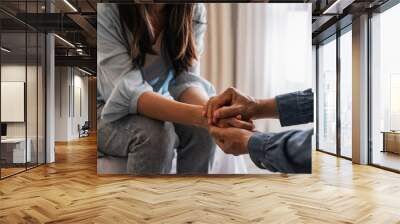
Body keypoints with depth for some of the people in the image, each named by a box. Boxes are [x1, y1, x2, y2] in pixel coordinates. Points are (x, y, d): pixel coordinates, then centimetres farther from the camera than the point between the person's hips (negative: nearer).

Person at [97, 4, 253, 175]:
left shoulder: (193, 10, -11)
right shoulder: (105, 11, -23)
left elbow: (185, 78, -17)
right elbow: (126, 90, -32)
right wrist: (199, 115, -47)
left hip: (157, 105, 4)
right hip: (107, 110, -3)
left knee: (202, 129, -24)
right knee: (156, 133, -32)